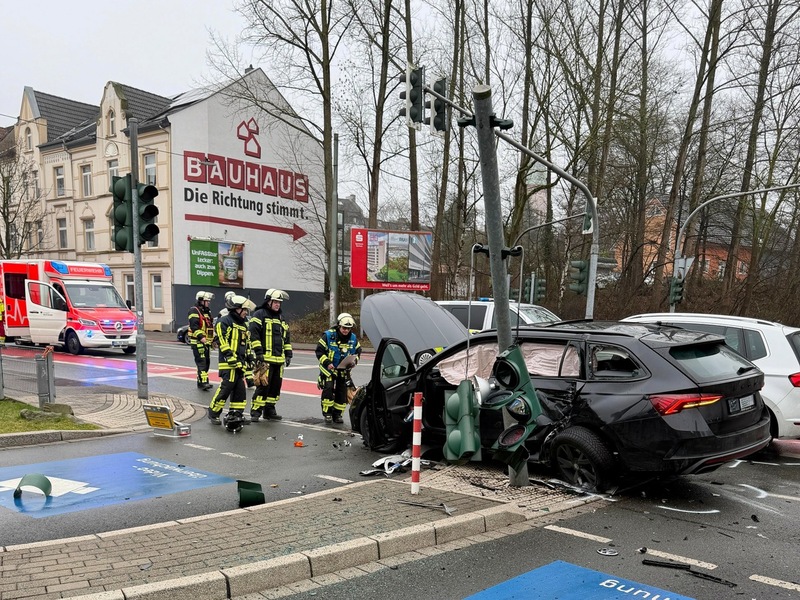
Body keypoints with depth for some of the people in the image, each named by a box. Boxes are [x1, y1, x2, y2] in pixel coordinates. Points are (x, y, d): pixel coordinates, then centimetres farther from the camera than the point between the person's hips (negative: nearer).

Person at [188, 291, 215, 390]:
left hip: (206, 342, 9)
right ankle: (204, 382, -20)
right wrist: (200, 337, -31)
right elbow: (194, 326, -21)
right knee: (201, 362, -15)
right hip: (197, 342, -9)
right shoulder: (194, 311, -9)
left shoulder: (207, 312, 20)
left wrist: (213, 339, 24)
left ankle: (200, 382, 20)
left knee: (207, 362, 11)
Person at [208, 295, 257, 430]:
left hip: (240, 363, 9)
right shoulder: (224, 322, -6)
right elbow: (222, 341, -15)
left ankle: (235, 414, 14)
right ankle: (213, 412, 2)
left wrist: (251, 356, 19)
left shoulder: (244, 324, 22)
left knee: (240, 388, 6)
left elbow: (247, 342, 29)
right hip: (228, 363, -9)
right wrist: (230, 356, -21)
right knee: (227, 387, -12)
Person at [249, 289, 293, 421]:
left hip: (279, 359, 7)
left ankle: (269, 410, 19)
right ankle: (255, 411, -2)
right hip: (265, 358, -7)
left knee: (276, 386, 9)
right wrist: (259, 352, -15)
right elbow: (253, 334, -10)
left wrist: (288, 354, 18)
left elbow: (287, 338, 25)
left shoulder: (282, 318, 21)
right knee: (263, 385, -10)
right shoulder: (260, 315, -2)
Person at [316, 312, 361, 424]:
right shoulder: (328, 336, -13)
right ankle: (327, 413, -3)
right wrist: (327, 363, -20)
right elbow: (319, 351, -9)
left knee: (342, 393, 5)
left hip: (344, 371, 4)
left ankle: (337, 414, 18)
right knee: (328, 389, -16)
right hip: (329, 369, -4)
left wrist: (354, 361, -6)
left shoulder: (353, 339, 0)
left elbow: (358, 352, 14)